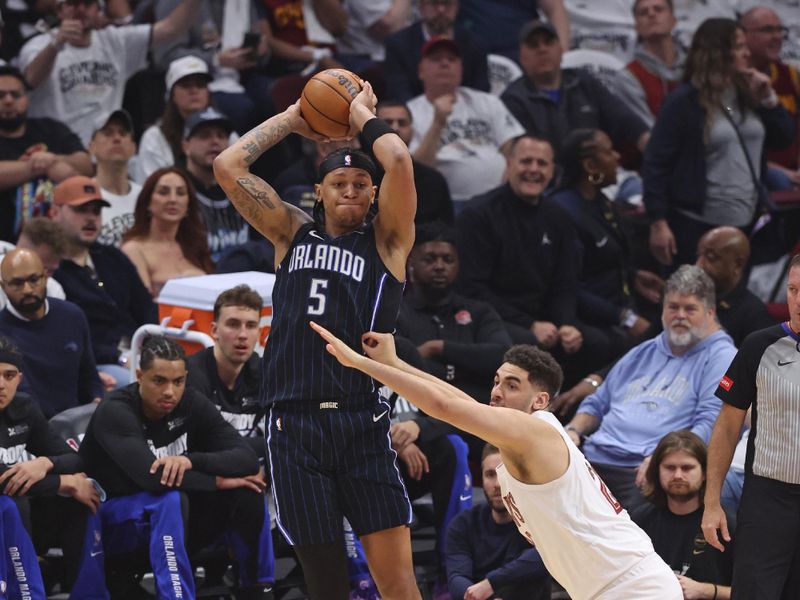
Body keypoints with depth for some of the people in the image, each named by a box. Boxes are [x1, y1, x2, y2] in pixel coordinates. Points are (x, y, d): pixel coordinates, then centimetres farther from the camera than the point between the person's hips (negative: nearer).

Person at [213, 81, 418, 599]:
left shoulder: (386, 241, 8)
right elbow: (228, 166, 11)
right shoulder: (293, 234, 16)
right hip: (294, 425, 2)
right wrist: (293, 119, 18)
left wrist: (363, 113, 9)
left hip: (362, 424, -2)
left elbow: (400, 162, -8)